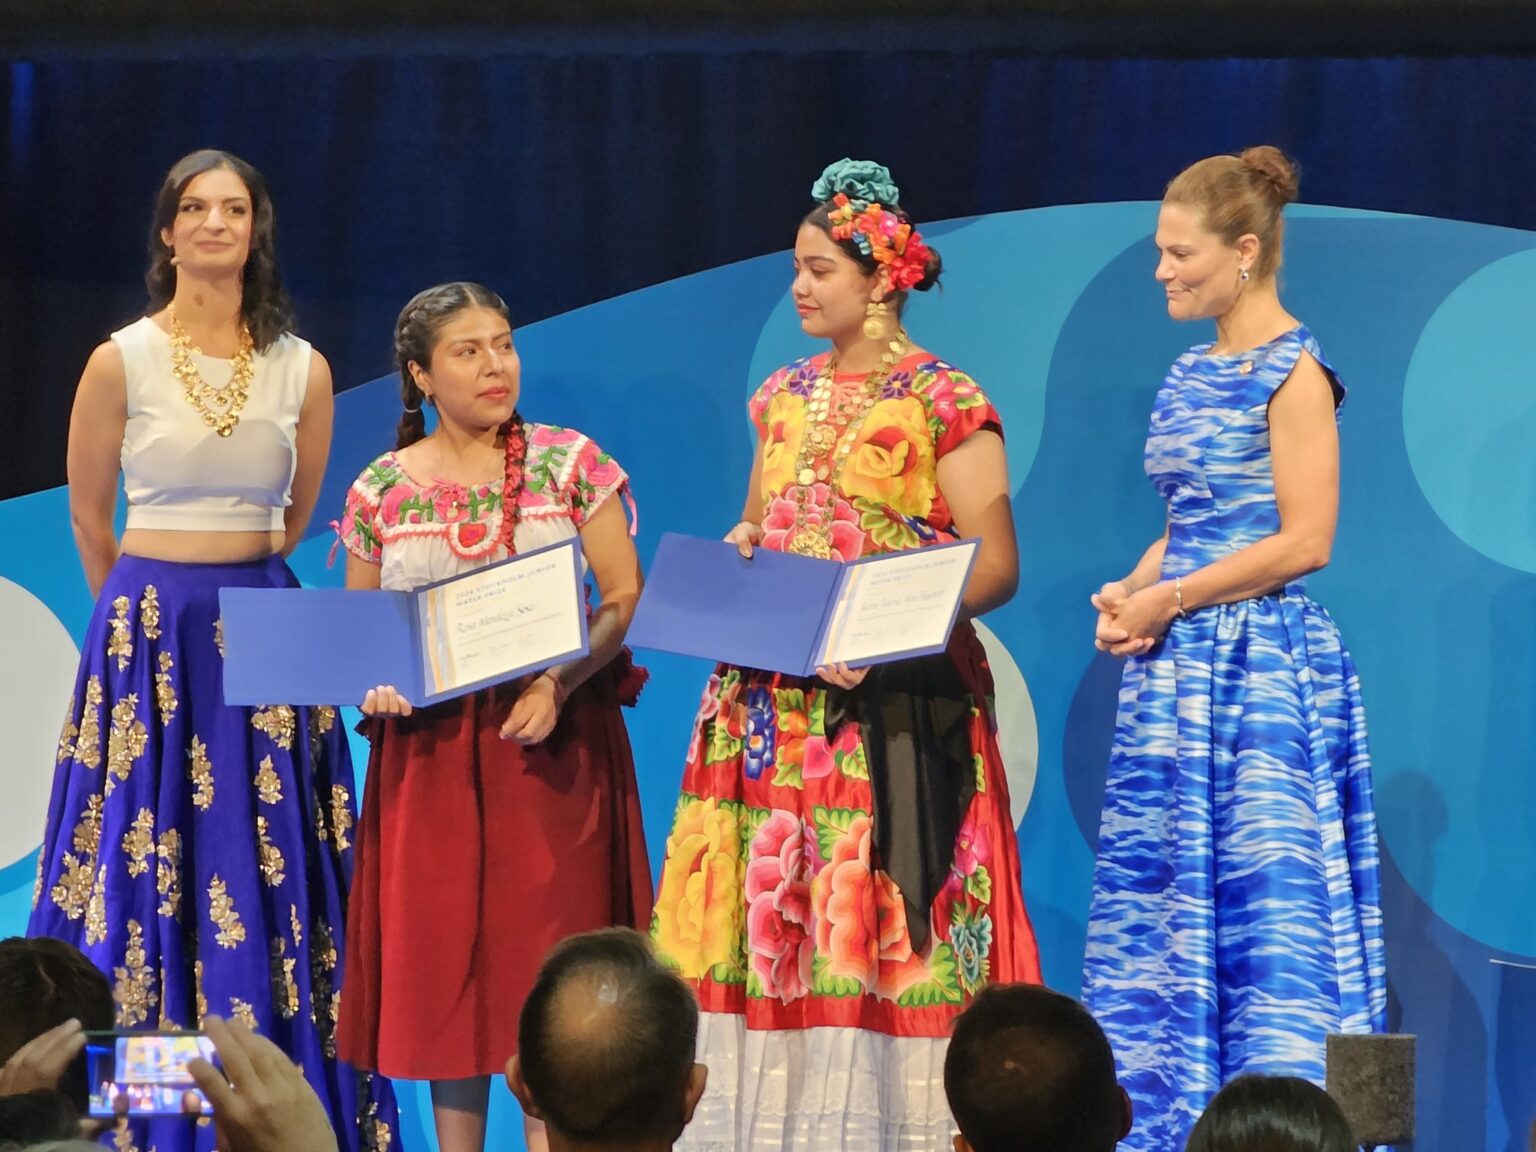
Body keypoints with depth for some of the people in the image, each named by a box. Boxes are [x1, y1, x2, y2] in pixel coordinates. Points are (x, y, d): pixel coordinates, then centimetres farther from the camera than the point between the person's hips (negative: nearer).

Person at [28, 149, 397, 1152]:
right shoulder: (122, 361, -4)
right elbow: (90, 513, 7)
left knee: (274, 872, 1)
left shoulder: (303, 369, 3)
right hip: (150, 642, -2)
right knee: (147, 858, -2)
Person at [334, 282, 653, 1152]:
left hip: (552, 742, -2)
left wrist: (556, 685, -17)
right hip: (431, 747, 2)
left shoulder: (568, 462, 0)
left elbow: (625, 599, -3)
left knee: (547, 952, -3)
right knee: (442, 955, 3)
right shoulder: (381, 491, 4)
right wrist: (372, 682, -10)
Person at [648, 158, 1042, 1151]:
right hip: (773, 710, 6)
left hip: (893, 710, -6)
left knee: (875, 916, -7)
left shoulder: (943, 401, -6)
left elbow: (995, 567, -10)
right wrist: (729, 564, -1)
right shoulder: (786, 395, 14)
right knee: (766, 917, 4)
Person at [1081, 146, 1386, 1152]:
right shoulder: (1192, 373, 15)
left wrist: (1168, 600, -12)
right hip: (1179, 672, 8)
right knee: (1157, 897, 6)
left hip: (1262, 663, -8)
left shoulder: (1293, 371, -10)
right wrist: (1126, 594, 3)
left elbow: (1305, 541, -16)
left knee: (1262, 900, -6)